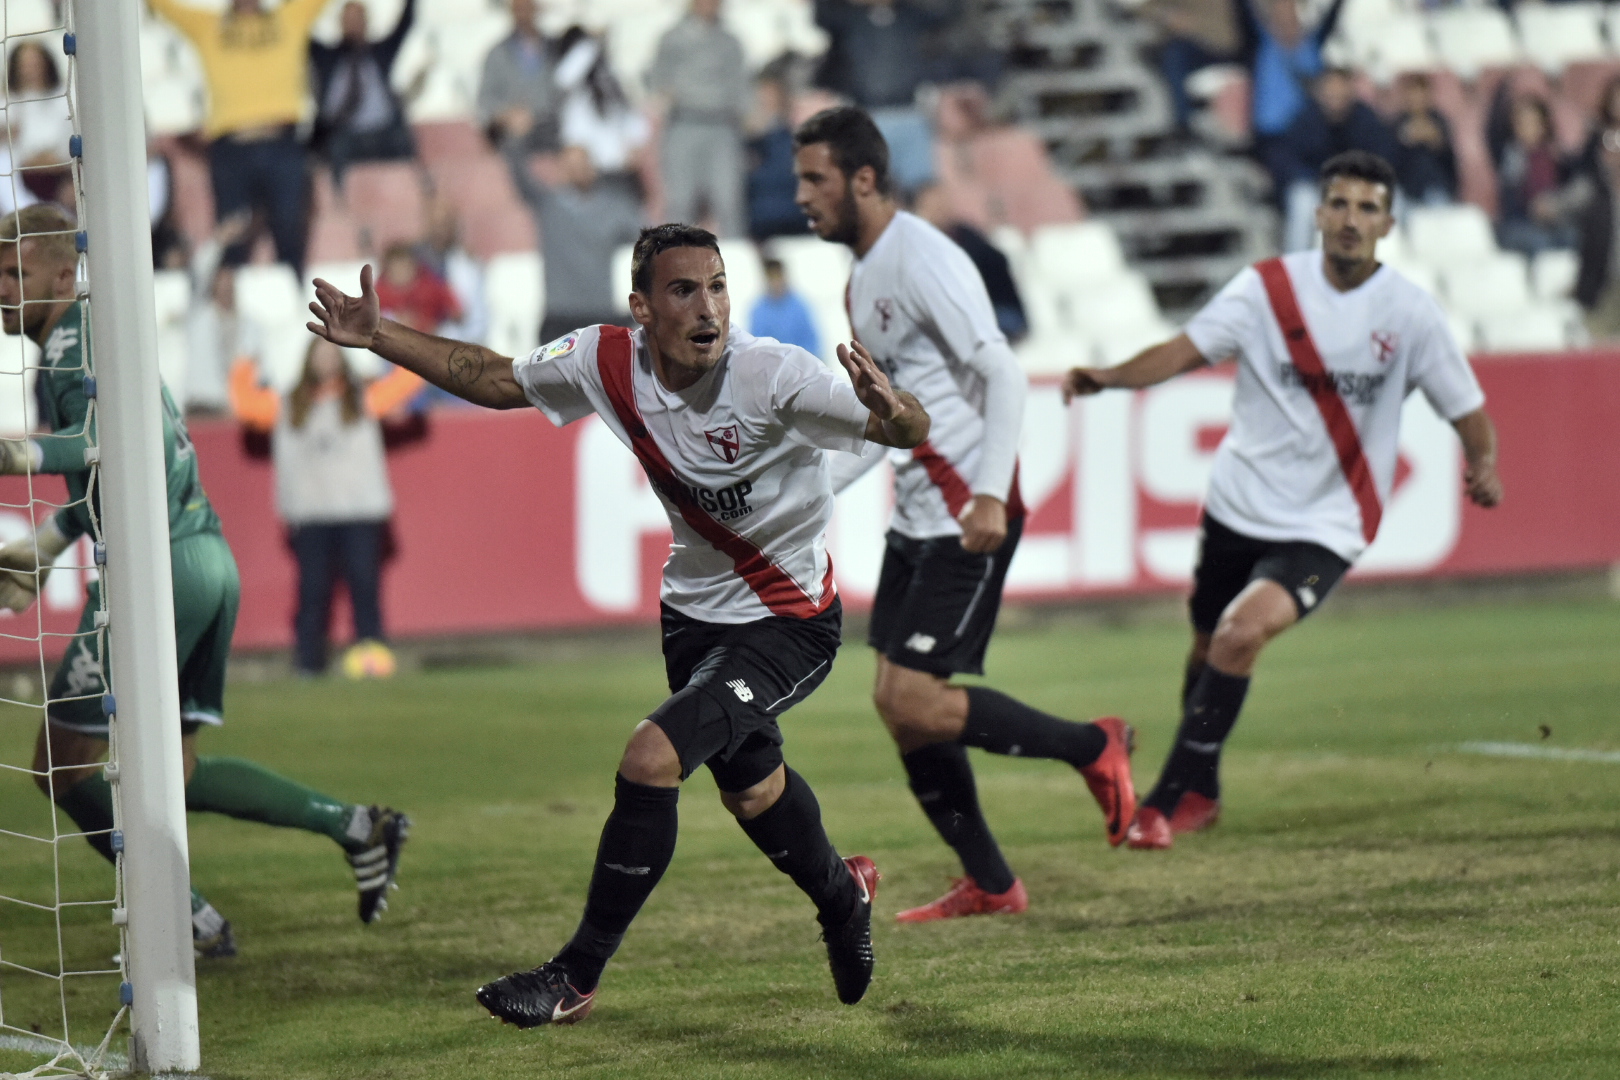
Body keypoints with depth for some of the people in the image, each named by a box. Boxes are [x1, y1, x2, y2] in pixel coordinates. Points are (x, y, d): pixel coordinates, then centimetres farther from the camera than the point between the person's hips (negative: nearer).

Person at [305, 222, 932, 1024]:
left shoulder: (773, 376, -28)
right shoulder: (607, 362, -12)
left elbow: (913, 431, -31)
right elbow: (494, 380, 5)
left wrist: (889, 410, -54)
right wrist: (378, 338, 2)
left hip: (788, 623, -6)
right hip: (695, 605, 7)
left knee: (651, 759, -20)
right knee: (749, 786, 23)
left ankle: (576, 979, -5)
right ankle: (842, 899, 56)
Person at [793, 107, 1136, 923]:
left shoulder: (925, 262, -15)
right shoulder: (863, 278, 15)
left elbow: (1004, 376, -19)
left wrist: (991, 495, -28)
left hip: (969, 523, -10)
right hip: (915, 519, 10)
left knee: (914, 701, -14)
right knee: (896, 706, 6)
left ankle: (1093, 748, 3)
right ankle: (989, 885, 15)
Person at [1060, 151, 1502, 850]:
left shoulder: (1410, 313, -6)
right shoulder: (1269, 287, -3)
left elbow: (1467, 411, -1)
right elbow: (1186, 351, -6)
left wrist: (1483, 467, -21)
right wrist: (1108, 377, -23)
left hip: (1325, 527, -3)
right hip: (1237, 507, 3)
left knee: (1242, 633, -24)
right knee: (1209, 649, 14)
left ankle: (1167, 801, -14)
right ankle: (1200, 795, 41)